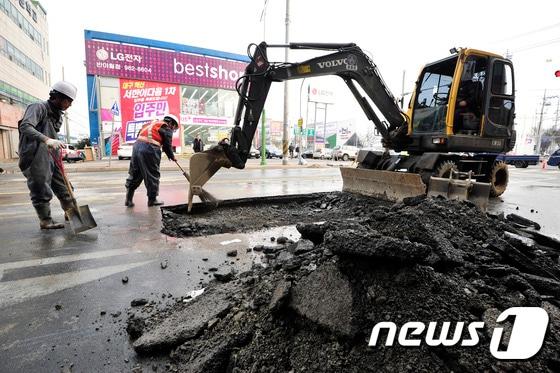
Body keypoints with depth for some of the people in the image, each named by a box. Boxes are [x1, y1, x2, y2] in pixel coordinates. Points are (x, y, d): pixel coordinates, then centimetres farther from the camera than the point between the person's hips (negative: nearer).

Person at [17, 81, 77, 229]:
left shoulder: (57, 114, 14)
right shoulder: (38, 107, -10)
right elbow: (25, 126, -26)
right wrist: (47, 140, -40)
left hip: (52, 158, 8)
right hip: (36, 158, -8)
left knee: (63, 187, 13)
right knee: (41, 191, 0)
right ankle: (45, 221, 11)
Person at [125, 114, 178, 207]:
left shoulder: (153, 123, 27)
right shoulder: (167, 129, 5)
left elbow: (139, 133, 23)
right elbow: (167, 145, 2)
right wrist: (172, 157, 19)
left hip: (137, 145, 8)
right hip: (149, 149, -8)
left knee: (134, 174, 13)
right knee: (153, 175, 4)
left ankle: (128, 199, 17)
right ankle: (152, 199, 12)